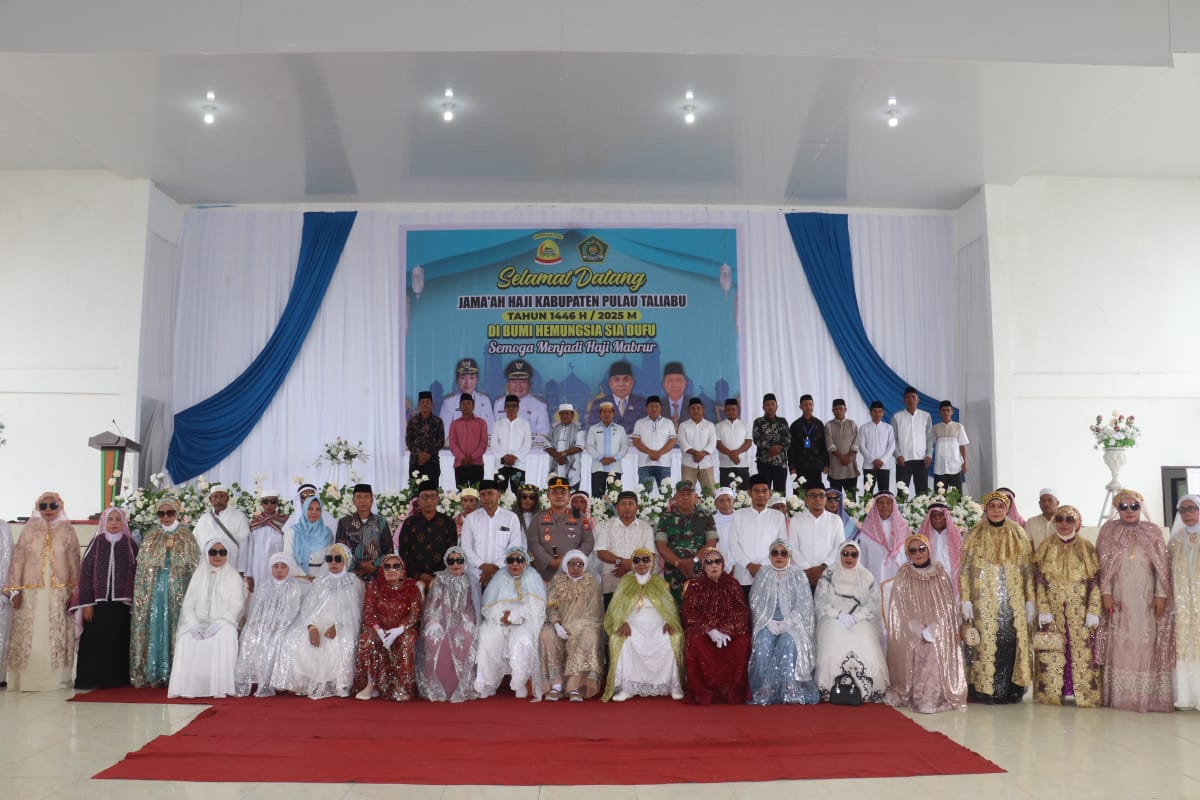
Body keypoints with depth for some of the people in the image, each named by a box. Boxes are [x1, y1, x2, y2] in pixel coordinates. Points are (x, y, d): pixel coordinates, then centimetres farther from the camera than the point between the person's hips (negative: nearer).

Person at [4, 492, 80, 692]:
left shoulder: (67, 530, 5)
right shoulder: (29, 529, 4)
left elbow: (74, 563, 5)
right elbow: (18, 559, 1)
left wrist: (75, 591, 1)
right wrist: (15, 590, -5)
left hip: (59, 592, 0)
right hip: (32, 592, 0)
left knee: (57, 636, 2)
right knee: (30, 636, 1)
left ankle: (56, 679, 9)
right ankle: (28, 679, 10)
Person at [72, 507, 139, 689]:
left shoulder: (130, 545, 5)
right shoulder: (96, 543, 4)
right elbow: (85, 572, 1)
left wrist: (133, 601, -2)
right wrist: (86, 603, -5)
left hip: (121, 602, 0)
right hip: (98, 601, 0)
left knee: (119, 642, 2)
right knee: (96, 642, -1)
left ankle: (118, 679, 11)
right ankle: (94, 679, 8)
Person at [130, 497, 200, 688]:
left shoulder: (186, 536, 5)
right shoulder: (150, 536, 10)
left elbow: (194, 565, 3)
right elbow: (143, 566, 10)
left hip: (178, 591, -2)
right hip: (154, 589, 2)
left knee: (175, 629, -3)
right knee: (154, 630, 0)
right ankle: (153, 674, 5)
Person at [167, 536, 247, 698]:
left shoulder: (234, 577, 9)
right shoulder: (198, 575, 16)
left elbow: (236, 607, -1)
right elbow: (188, 604, 8)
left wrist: (218, 624, -17)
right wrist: (193, 624, -11)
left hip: (223, 625, -2)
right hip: (198, 623, 2)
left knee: (224, 637, -35)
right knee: (186, 638, -30)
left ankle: (219, 688, -36)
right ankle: (187, 687, -29)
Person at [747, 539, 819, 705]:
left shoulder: (798, 575, 9)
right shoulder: (762, 575, 14)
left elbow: (804, 605, 0)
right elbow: (755, 603, 7)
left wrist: (786, 623, -13)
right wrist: (770, 622, -10)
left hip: (793, 622, -1)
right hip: (768, 622, 1)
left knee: (789, 642, -33)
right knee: (763, 644, -30)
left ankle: (790, 692, -30)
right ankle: (765, 691, -27)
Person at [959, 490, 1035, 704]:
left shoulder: (1018, 535, 9)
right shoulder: (975, 535, 3)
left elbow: (1027, 569, 9)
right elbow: (965, 570, 0)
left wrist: (1030, 600, 4)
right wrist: (965, 600, -7)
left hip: (1013, 600, 2)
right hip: (984, 600, -2)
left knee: (1011, 642, -2)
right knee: (986, 641, -5)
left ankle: (1011, 690, 9)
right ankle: (987, 691, 2)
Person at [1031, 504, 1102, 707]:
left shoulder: (1087, 548, 5)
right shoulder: (1045, 548, 6)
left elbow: (1095, 582, 1)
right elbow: (1039, 581, 1)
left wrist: (1093, 611, -8)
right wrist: (1043, 609, -8)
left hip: (1080, 612, 0)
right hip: (1052, 610, 0)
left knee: (1082, 652, -3)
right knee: (1051, 654, -1)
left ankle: (1085, 695, 5)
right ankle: (1051, 694, 6)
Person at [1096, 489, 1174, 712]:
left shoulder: (1152, 531, 7)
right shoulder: (1109, 531, 6)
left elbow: (1162, 565, 5)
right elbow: (1103, 564, 3)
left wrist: (1161, 593, -4)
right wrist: (1105, 592, -5)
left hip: (1146, 599, 0)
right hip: (1119, 597, 0)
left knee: (1146, 643, -1)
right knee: (1119, 644, -1)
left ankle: (1147, 695, 3)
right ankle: (1120, 695, 2)